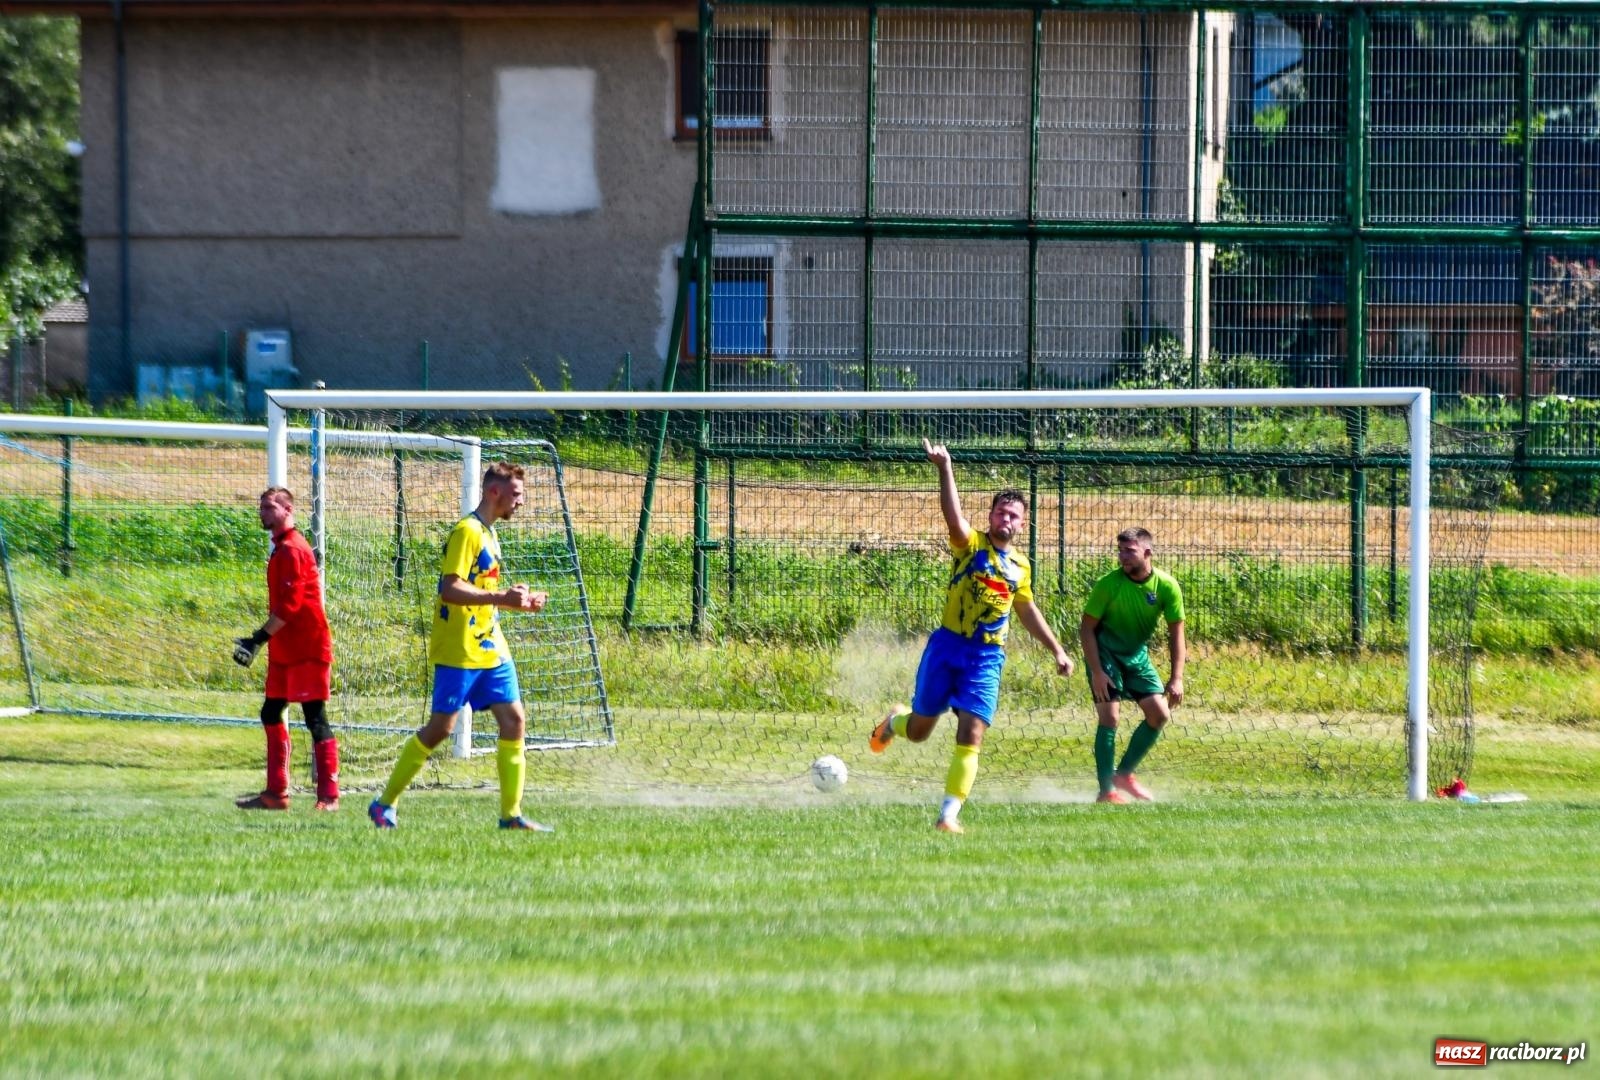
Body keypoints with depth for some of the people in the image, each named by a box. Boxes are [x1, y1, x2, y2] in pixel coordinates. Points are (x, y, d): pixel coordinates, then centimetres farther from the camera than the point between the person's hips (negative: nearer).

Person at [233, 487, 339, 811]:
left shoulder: (291, 550, -14)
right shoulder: (283, 548, 17)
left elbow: (290, 605, -22)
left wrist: (260, 638, -22)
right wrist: (260, 639, 20)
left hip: (307, 650, -11)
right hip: (285, 651, 11)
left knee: (315, 720, -9)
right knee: (271, 714, 14)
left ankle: (329, 796, -9)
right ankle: (276, 793, 19)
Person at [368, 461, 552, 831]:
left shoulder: (488, 535, 17)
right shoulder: (467, 532, -12)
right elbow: (450, 589, -22)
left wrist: (519, 602, 14)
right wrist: (501, 598, -27)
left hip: (491, 650, 9)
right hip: (460, 651, -9)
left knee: (514, 721, -1)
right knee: (440, 727, -4)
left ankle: (511, 814, 1)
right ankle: (384, 804, 8)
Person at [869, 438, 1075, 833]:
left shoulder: (1020, 566, 12)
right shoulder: (970, 544, -2)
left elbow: (1027, 611, 27)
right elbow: (953, 516, -23)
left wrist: (1056, 650, 28)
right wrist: (945, 469, -39)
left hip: (987, 657, 2)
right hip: (947, 646, -2)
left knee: (971, 735, -12)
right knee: (918, 730, 7)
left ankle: (948, 815, -10)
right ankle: (894, 721, 45)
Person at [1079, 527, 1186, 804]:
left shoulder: (1167, 587, -14)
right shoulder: (1109, 584, -21)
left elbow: (1176, 633, -5)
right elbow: (1086, 627, -15)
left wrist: (1177, 679, -11)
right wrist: (1096, 672, -21)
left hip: (1137, 655, 4)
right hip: (1104, 654, -4)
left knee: (1160, 714, -4)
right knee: (1108, 717, -12)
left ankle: (1124, 774, 13)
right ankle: (1106, 791, -6)